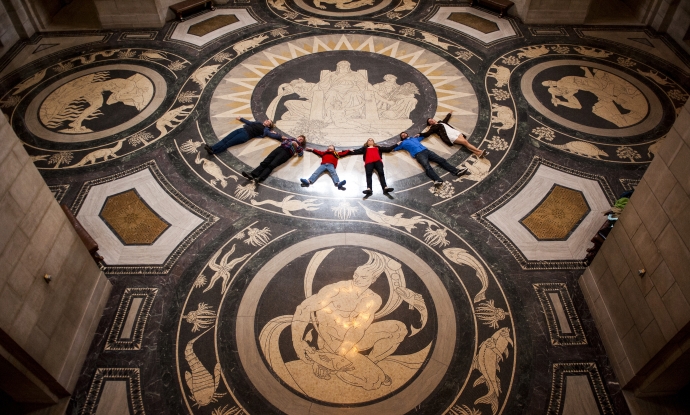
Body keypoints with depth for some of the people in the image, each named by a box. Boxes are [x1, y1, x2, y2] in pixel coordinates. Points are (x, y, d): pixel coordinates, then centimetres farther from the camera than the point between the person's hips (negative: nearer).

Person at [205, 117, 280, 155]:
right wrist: (241, 119, 49)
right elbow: (249, 122, 39)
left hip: (246, 135, -7)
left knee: (228, 143, -23)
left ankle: (212, 151, -37)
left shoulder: (265, 130, 9)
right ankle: (211, 148, -29)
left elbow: (272, 135, -2)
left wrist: (280, 137, -13)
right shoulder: (258, 123, 29)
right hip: (242, 130, 7)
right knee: (225, 139, -15)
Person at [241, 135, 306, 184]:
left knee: (272, 165, -29)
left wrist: (296, 146, -7)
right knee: (265, 162, -20)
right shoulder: (291, 139, 36)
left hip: (287, 152, -5)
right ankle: (252, 175, -38)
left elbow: (301, 154, 4)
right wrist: (283, 138, 20)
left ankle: (260, 178, -50)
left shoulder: (299, 146, 22)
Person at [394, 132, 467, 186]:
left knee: (441, 160, -11)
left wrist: (418, 135, 37)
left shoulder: (414, 138, 35)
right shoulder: (403, 143, 21)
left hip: (426, 150, 6)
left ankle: (456, 171, -23)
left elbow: (423, 136, 53)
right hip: (418, 154, -6)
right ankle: (437, 180, -55)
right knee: (427, 167, -33)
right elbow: (394, 148, 19)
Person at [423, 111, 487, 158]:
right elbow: (426, 134, 1)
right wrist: (419, 134, -12)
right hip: (449, 136, -7)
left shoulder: (441, 122, 31)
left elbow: (446, 119, 50)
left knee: (465, 142, -17)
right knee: (464, 142, -22)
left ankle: (478, 153, -30)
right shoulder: (433, 127, 10)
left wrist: (450, 113, 64)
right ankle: (479, 151, -30)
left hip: (454, 131, 7)